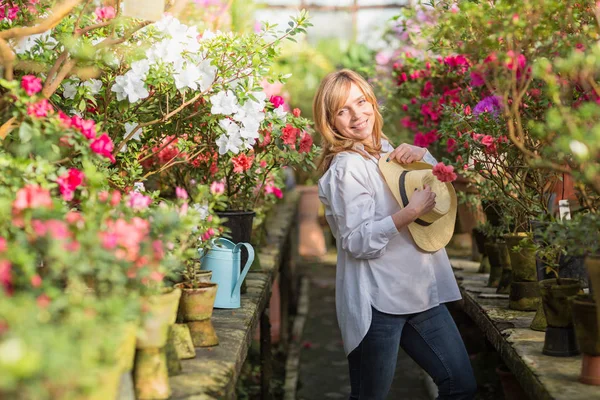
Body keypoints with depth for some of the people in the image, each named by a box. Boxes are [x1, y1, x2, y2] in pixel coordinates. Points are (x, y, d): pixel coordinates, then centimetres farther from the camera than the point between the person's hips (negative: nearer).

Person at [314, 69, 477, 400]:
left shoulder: (386, 149, 11)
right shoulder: (347, 168, -14)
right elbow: (358, 242, -20)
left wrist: (421, 154, 3)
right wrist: (411, 212, -27)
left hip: (420, 292, 8)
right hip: (376, 301, -8)